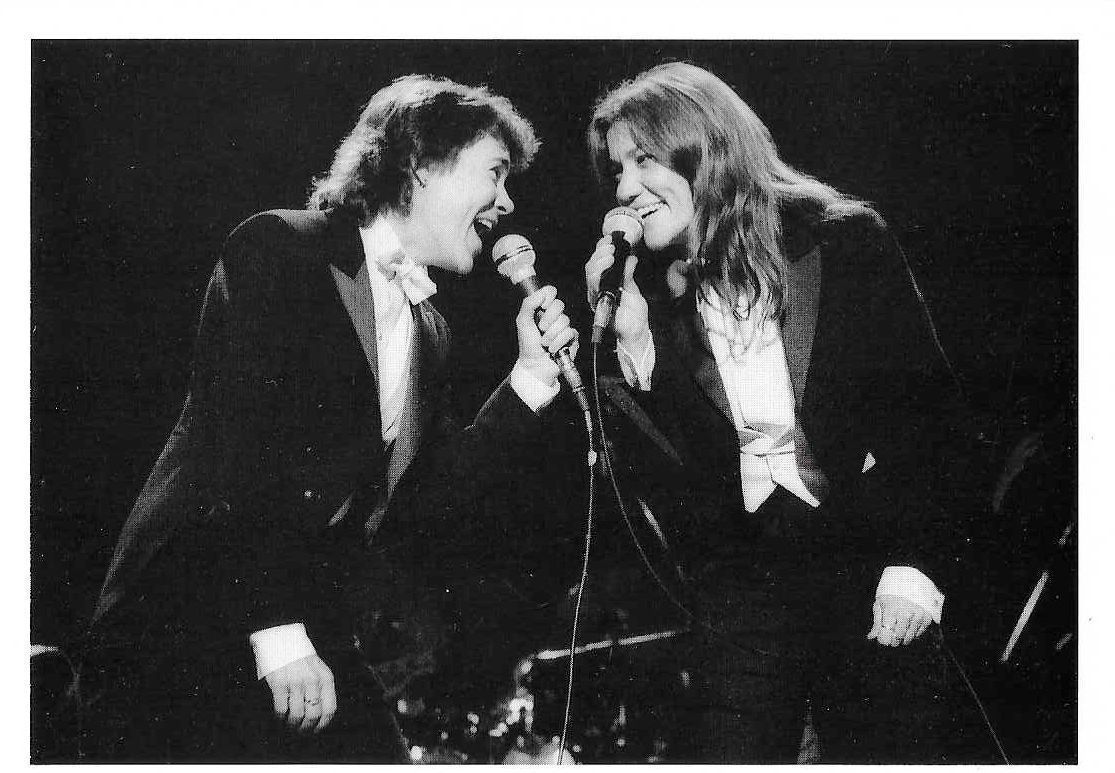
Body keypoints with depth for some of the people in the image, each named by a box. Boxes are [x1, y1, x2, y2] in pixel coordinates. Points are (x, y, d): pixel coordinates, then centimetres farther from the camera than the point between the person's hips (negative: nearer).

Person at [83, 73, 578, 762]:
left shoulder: (430, 330, 14)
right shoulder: (277, 248, -7)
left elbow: (447, 485, 13)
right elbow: (236, 444, -16)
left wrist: (532, 375, 4)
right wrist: (275, 627, -21)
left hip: (321, 643, 7)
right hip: (194, 623, -6)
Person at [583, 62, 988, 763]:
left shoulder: (844, 239, -4)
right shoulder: (650, 292, 4)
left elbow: (926, 401, -5)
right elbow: (669, 484, 0)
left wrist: (917, 561, -14)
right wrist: (630, 334, -10)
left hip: (869, 569, -2)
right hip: (739, 593, 2)